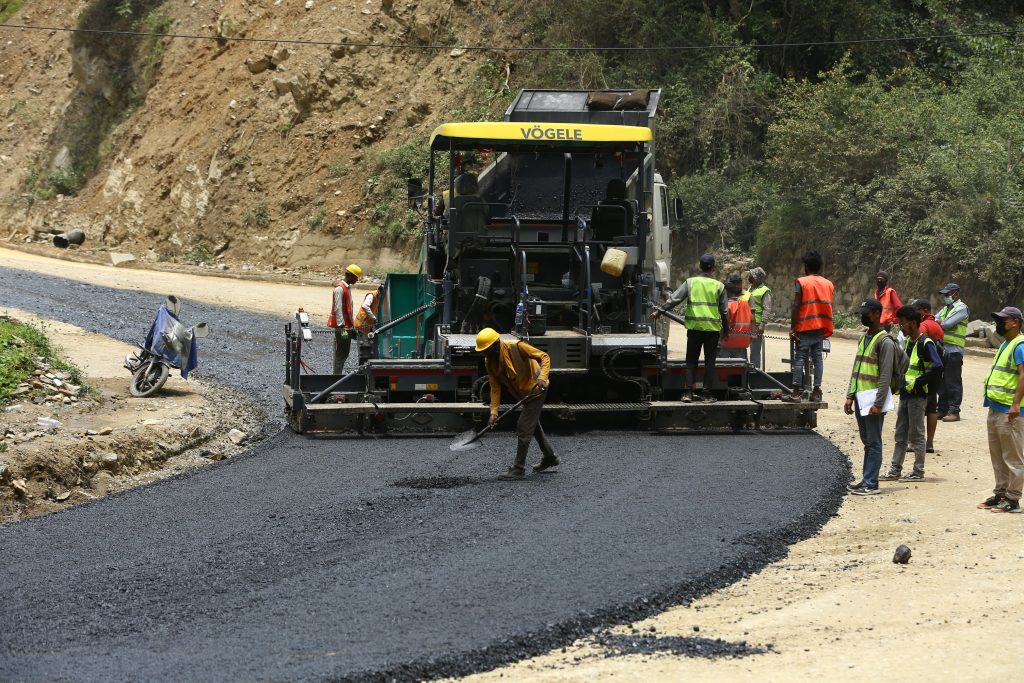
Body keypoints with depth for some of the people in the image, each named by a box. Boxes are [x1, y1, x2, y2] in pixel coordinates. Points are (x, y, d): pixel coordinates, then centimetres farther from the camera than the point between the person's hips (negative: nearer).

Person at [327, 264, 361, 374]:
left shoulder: (348, 287, 15)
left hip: (348, 326, 10)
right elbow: (338, 309, -20)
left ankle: (341, 374, 20)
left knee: (345, 353, 13)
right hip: (342, 327, -10)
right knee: (341, 353, -7)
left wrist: (352, 325, 21)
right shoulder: (340, 288, -16)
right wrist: (342, 326, -22)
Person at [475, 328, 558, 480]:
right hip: (523, 392, 8)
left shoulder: (517, 347, -27)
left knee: (524, 427, -11)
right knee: (533, 425, 23)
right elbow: (495, 387, -5)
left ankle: (519, 469, -6)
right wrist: (494, 412, -14)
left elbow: (544, 357, -24)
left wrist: (542, 378, -38)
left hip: (536, 388, -8)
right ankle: (550, 457, 42)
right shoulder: (489, 362, -8)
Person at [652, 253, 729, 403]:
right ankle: (706, 394, 4)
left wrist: (659, 311, 7)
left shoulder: (690, 282, 0)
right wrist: (726, 330, 16)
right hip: (712, 328, 0)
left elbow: (674, 300, -1)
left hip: (694, 327, 0)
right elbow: (724, 310, 6)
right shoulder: (719, 286, 2)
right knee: (709, 361, 6)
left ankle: (688, 392, 0)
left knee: (691, 360, 8)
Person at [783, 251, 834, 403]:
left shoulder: (802, 282, -7)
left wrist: (792, 328, -8)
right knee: (817, 358, 7)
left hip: (805, 328, -5)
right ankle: (816, 392, 4)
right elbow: (828, 306, 10)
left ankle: (796, 392, -7)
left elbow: (796, 306, -10)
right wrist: (825, 328, 15)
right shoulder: (829, 284, 8)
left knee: (800, 359, -4)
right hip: (821, 328, 5)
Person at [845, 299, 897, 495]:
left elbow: (886, 376, -16)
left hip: (873, 399, -9)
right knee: (867, 441, 13)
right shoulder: (863, 339, 16)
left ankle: (871, 484, -7)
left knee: (873, 442, -6)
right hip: (860, 398, 9)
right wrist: (850, 396, 12)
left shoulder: (885, 342, -11)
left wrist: (878, 404, -20)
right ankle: (866, 479, 18)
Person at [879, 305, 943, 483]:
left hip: (918, 395, -9)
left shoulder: (925, 343, -15)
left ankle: (919, 472, 5)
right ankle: (895, 470, 17)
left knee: (916, 435, -2)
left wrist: (918, 382, -19)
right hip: (905, 394, 9)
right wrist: (900, 383, 11)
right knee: (900, 435, 12)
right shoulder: (908, 341, 13)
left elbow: (937, 367, -25)